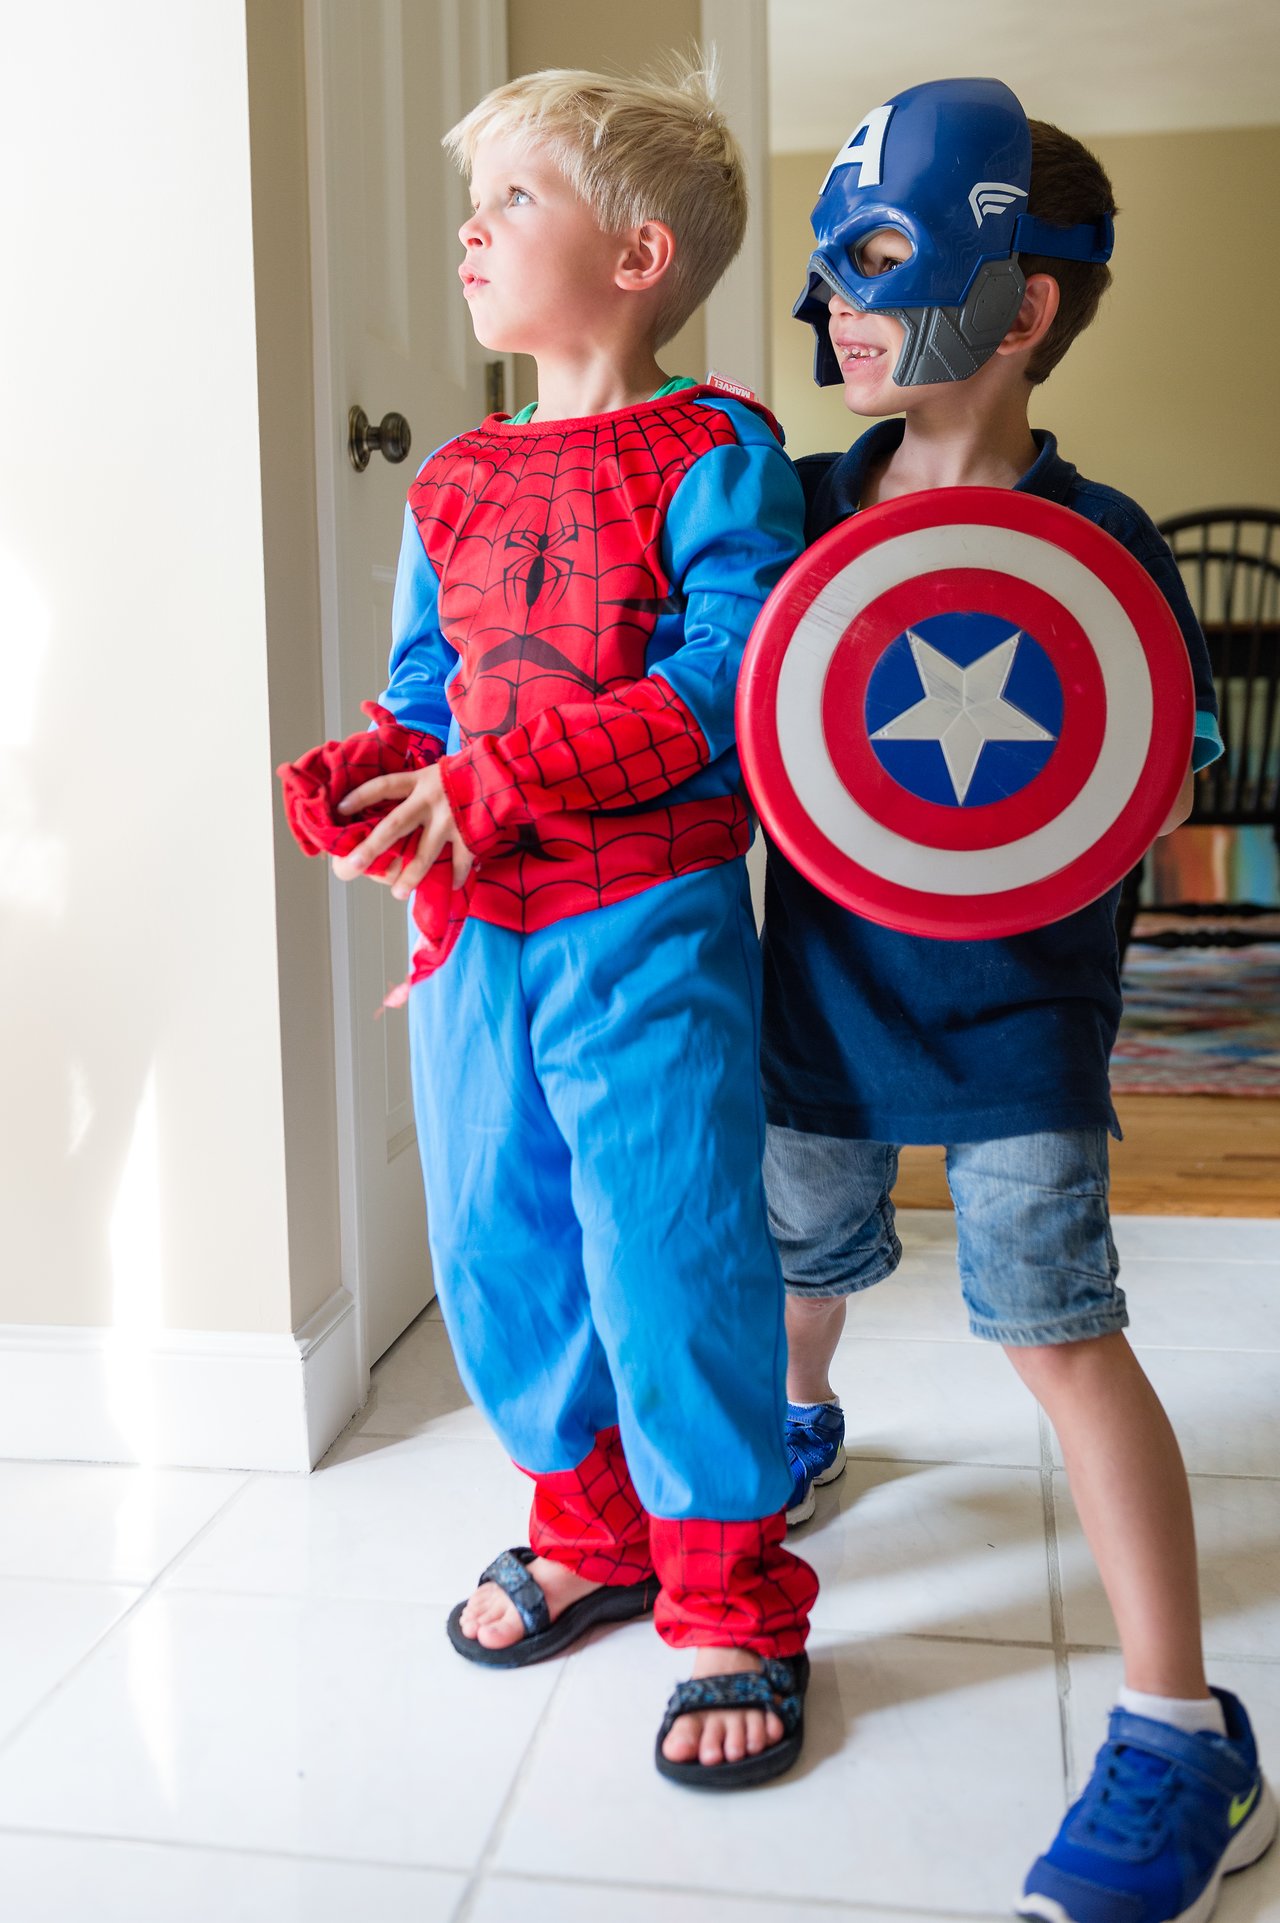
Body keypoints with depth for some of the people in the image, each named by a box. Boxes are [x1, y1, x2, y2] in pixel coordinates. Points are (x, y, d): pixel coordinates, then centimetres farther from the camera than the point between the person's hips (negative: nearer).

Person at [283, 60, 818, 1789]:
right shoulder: (452, 486, 14)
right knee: (496, 1245, 13)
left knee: (672, 1253, -2)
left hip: (645, 930, -6)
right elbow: (425, 696, 15)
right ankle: (592, 1526, 36)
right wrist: (363, 785, -8)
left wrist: (501, 785, -23)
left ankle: (732, 1601, 19)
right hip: (479, 930, 7)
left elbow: (723, 687, -17)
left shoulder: (714, 455, -5)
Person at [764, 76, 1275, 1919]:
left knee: (1056, 1324, -5)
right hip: (823, 986, 4)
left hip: (1016, 1007, -4)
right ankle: (803, 1421, 59)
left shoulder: (1097, 543, -11)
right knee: (802, 1254, 22)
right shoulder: (800, 507, -2)